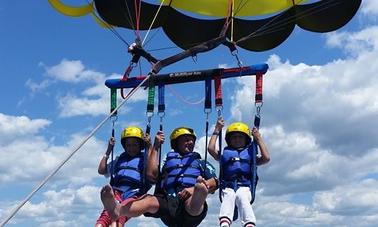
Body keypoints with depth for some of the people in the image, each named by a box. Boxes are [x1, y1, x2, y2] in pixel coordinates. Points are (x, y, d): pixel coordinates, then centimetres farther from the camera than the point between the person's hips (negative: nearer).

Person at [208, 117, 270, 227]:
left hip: (244, 187, 0)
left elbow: (266, 158, 8)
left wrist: (258, 138, 13)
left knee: (243, 200, -33)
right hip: (228, 187, 0)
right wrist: (217, 130, 15)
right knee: (228, 198, -33)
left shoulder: (250, 153, 24)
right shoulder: (225, 153, 24)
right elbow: (211, 149, 7)